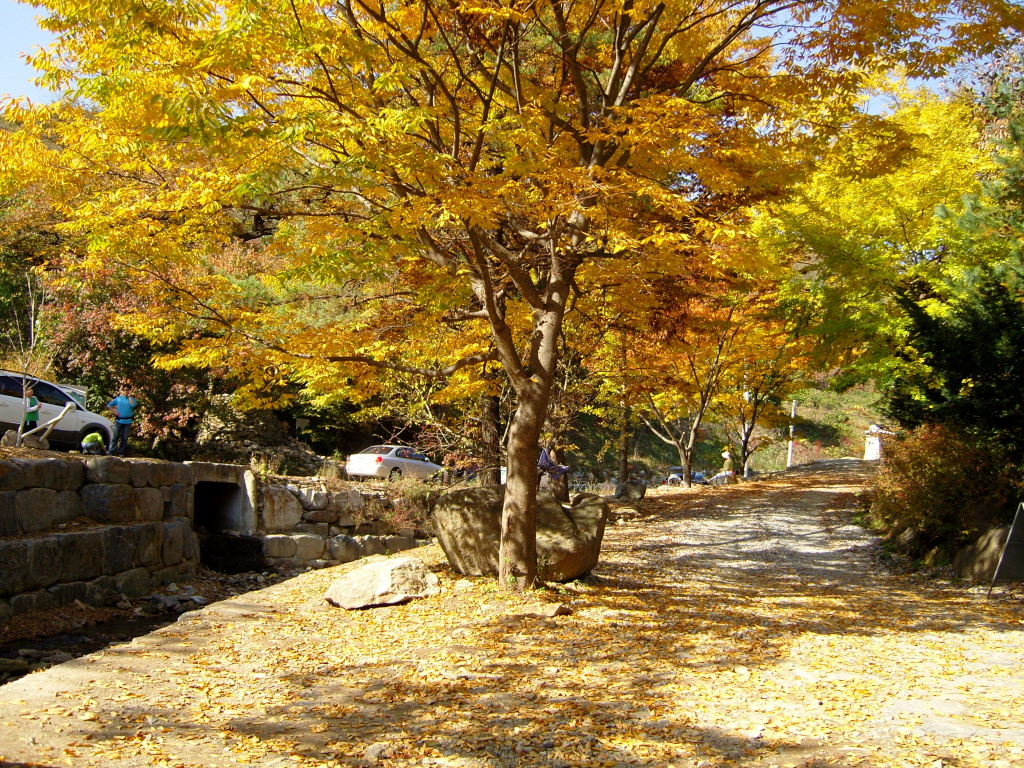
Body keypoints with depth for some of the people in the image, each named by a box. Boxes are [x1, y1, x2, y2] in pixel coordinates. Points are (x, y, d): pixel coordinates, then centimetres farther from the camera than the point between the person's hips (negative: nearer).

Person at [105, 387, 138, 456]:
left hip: (128, 421, 0)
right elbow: (108, 405, 14)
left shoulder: (132, 399, 7)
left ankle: (120, 452, 9)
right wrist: (114, 411, -1)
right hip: (119, 421, 0)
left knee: (124, 438, 2)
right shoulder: (118, 398, 10)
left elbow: (133, 405, -17)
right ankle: (111, 452, -1)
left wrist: (130, 396, -9)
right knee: (115, 436, -4)